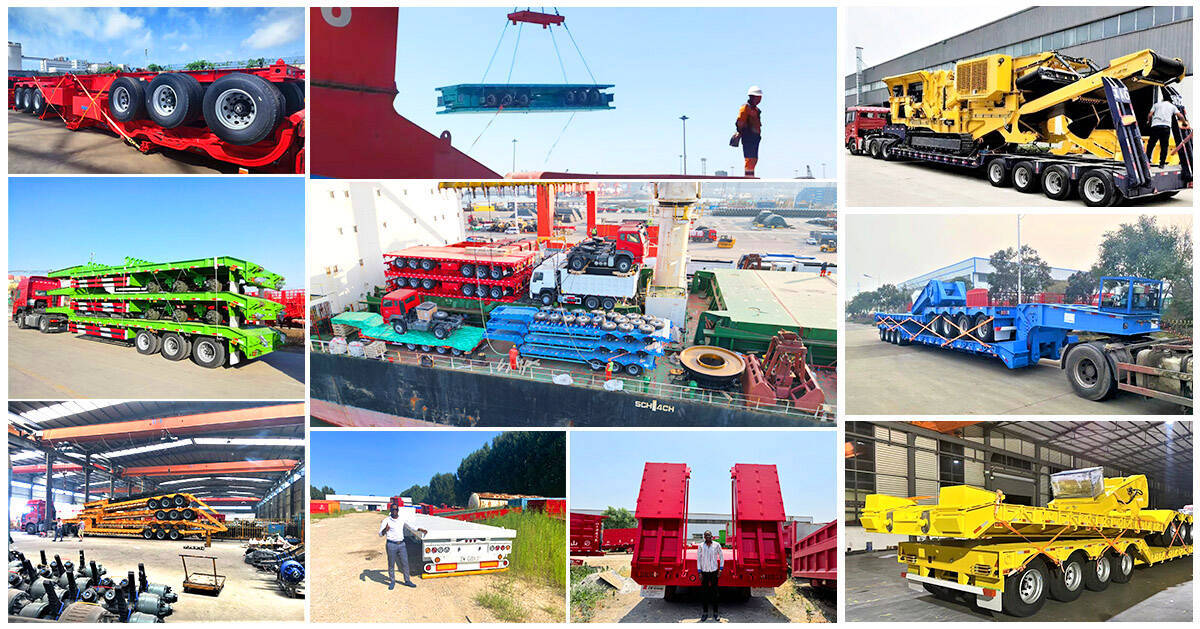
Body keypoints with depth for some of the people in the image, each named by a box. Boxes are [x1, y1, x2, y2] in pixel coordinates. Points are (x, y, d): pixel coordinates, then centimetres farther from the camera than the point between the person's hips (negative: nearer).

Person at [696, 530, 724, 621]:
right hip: (704, 572, 0)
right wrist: (699, 572, -1)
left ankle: (715, 612, 13)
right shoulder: (701, 546, -2)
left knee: (715, 592, 4)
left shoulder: (716, 545, -3)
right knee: (704, 592, 2)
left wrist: (721, 569, 1)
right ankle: (705, 612, 11)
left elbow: (721, 556, 7)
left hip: (714, 571, 0)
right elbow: (698, 559, 3)